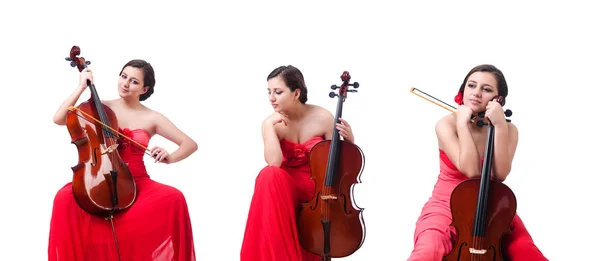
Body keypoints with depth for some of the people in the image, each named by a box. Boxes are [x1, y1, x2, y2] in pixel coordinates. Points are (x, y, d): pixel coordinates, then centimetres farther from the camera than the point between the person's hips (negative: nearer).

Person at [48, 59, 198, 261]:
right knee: (65, 198, -31)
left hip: (136, 182, 0)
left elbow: (191, 144, 0)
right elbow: (59, 118, -3)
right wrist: (81, 88, -6)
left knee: (174, 198, -30)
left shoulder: (152, 118, 4)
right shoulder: (103, 107, 7)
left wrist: (170, 158, -20)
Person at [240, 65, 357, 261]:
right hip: (285, 186, 1)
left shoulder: (323, 118, -9)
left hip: (317, 187, -1)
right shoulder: (271, 123, -7)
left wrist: (349, 141, -19)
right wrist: (269, 127, -25)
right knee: (269, 175, -36)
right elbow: (274, 163, -24)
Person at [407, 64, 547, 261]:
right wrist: (463, 123, -20)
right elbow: (471, 170, -22)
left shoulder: (508, 130, -1)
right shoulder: (447, 124, -9)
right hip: (447, 207, -2)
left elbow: (500, 174, -19)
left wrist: (500, 126, -22)